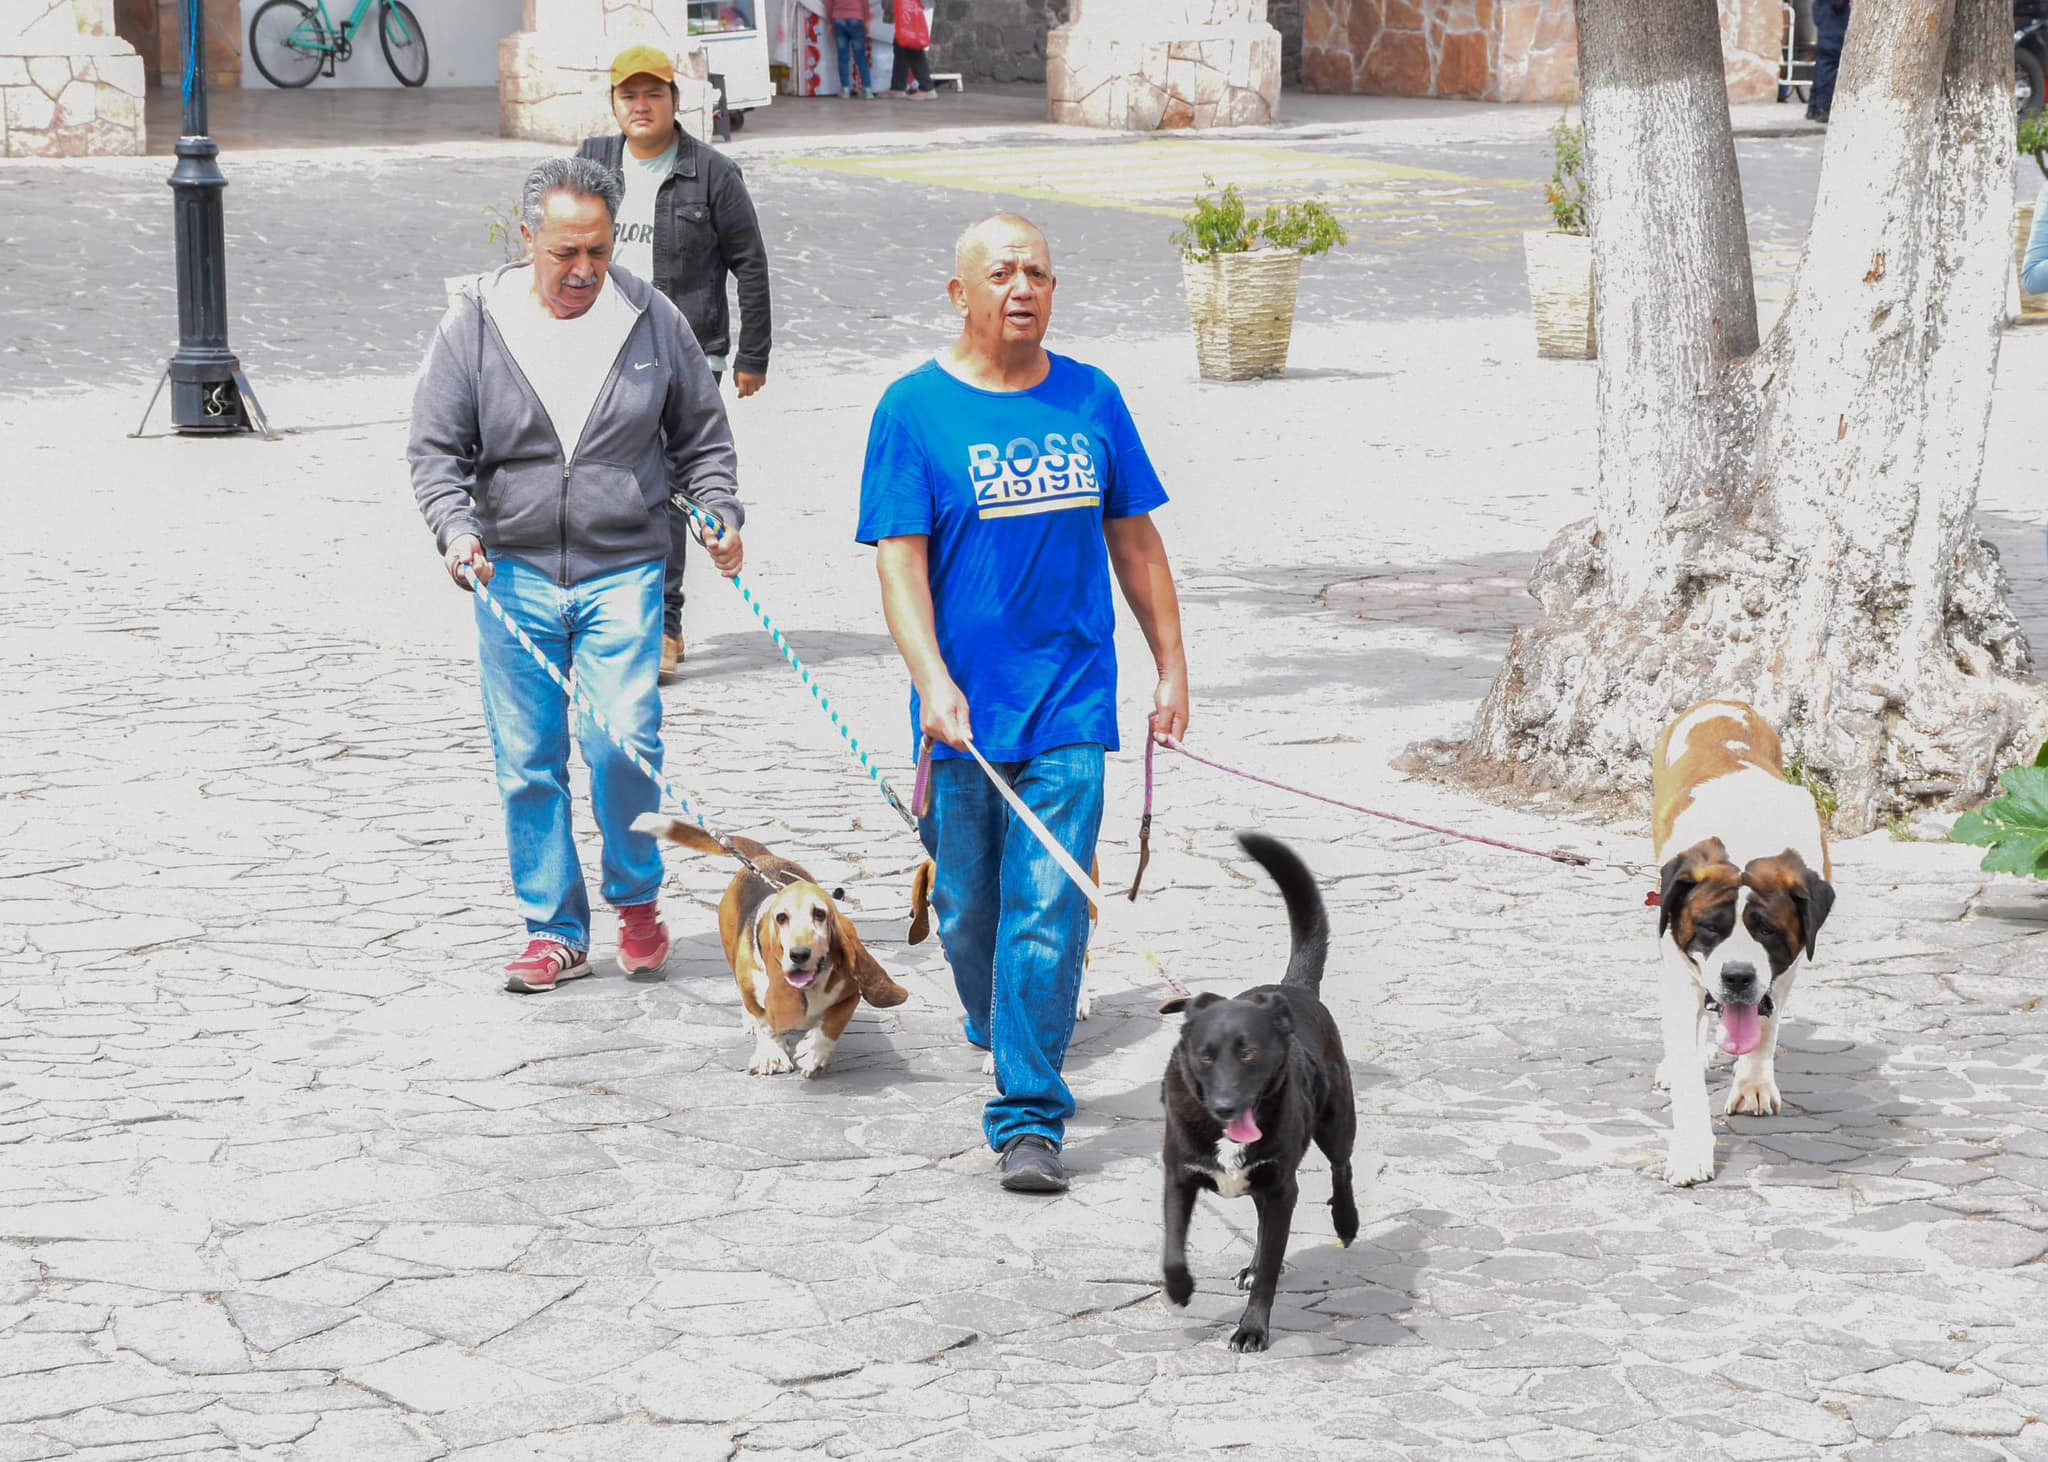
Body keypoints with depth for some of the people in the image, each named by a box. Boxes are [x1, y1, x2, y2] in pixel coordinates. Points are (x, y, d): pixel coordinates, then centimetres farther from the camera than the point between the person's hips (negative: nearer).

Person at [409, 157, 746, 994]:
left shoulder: (652, 321, 3)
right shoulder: (474, 326, -1)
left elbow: (701, 437, 14)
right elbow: (436, 451, 1)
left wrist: (720, 511, 0)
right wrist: (456, 528, -15)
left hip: (622, 574, -1)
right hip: (514, 577, 1)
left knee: (624, 743, -13)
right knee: (528, 762, 3)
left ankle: (637, 899, 11)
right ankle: (555, 930, 15)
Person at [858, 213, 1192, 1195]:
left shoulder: (1092, 401, 6)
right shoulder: (915, 410, -4)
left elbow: (1133, 538, 14)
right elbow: (899, 558, -9)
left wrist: (1172, 664, 13)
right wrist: (933, 682, -20)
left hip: (1070, 706, 1)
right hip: (964, 709, -1)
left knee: (1047, 910, -8)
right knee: (967, 906, 12)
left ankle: (1030, 1116, -5)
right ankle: (998, 1036, 41)